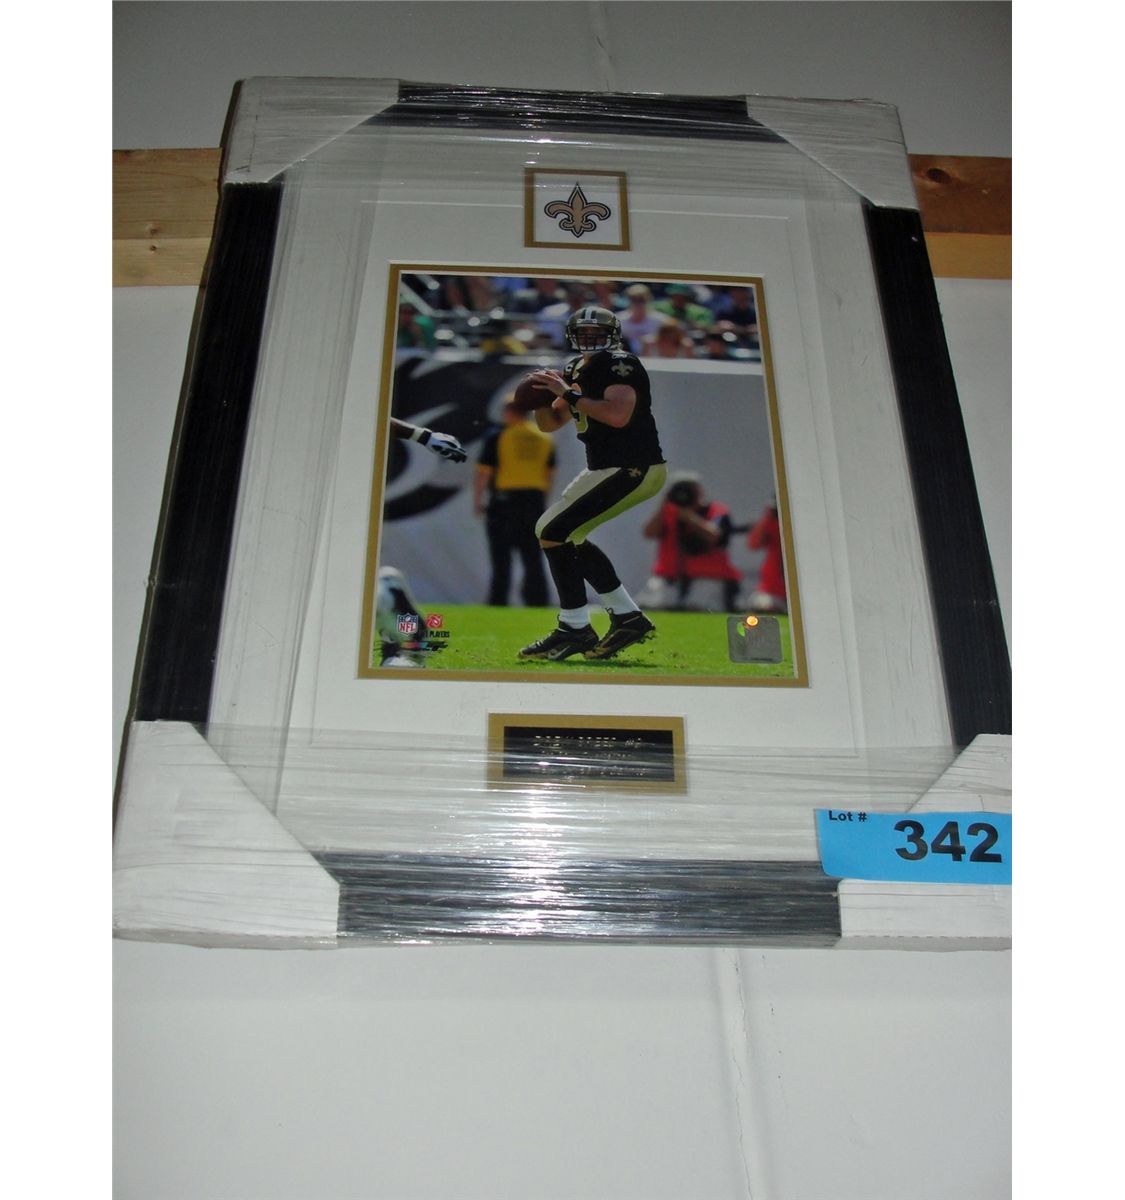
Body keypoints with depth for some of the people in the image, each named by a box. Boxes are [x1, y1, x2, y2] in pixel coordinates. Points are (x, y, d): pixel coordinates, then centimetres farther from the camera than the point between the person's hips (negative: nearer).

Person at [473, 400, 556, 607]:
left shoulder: (498, 437, -5)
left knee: (501, 558, 1)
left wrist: (477, 501, 0)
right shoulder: (545, 438, 10)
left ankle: (498, 602, 1)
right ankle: (537, 602, 8)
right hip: (535, 502, 4)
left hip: (504, 504, -4)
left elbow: (483, 472, -8)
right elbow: (550, 475, 13)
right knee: (533, 559, 8)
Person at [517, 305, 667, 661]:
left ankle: (575, 630, -7)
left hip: (633, 471, -10)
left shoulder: (620, 365, -12)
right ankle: (628, 617, 19)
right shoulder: (575, 370, 15)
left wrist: (570, 394, -23)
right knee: (568, 536, 18)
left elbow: (618, 415, -29)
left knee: (555, 533, -13)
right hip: (605, 468, 10)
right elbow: (550, 424, 18)